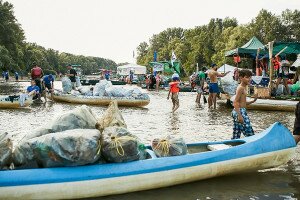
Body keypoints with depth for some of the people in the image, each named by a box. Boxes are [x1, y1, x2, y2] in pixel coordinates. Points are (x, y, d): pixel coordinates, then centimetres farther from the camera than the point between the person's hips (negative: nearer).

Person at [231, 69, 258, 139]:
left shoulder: (244, 88, 16)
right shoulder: (241, 88, -13)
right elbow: (235, 102, -21)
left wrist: (253, 101, 9)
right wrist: (239, 115, -27)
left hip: (242, 111, 10)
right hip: (240, 112, -10)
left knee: (236, 135, 13)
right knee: (249, 133, -7)